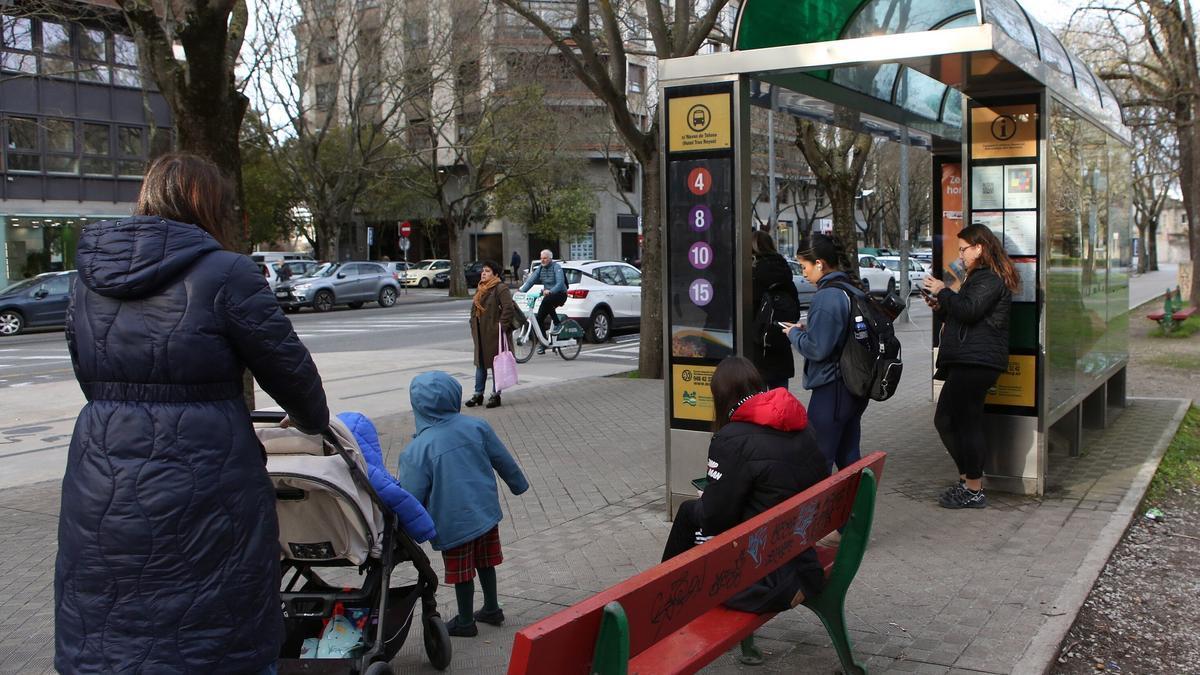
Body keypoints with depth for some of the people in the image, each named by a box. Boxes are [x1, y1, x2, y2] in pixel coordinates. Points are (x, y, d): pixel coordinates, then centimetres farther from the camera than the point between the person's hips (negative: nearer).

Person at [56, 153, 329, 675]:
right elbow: (288, 366, -2)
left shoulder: (90, 279, 9)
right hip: (202, 490, -5)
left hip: (101, 493, 6)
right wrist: (313, 421, 16)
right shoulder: (226, 273, -9)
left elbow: (90, 380, 16)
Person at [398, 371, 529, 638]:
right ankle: (492, 609, 36)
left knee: (462, 572, 12)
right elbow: (504, 461, 5)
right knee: (485, 563, 22)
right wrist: (518, 484, 22)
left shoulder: (418, 449, -20)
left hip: (454, 523, -5)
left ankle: (465, 621, 28)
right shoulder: (476, 426, -7)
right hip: (486, 512, 5)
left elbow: (411, 496, -15)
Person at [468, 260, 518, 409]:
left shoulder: (501, 289, -12)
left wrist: (502, 326, -19)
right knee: (480, 364, 13)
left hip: (495, 335, -8)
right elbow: (474, 309, 23)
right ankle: (478, 394, 21)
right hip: (480, 335, 8)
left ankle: (495, 395, 10)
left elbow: (509, 308, -19)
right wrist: (473, 327, 15)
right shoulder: (479, 289, 15)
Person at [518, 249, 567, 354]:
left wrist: (550, 291, -41)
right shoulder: (541, 268, 9)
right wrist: (521, 290, -13)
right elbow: (531, 280, 2)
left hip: (560, 294, -7)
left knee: (547, 301, -38)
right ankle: (543, 343, 4)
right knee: (539, 318, -4)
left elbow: (560, 283, -25)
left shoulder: (556, 267, -11)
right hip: (548, 295, 7)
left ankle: (557, 324, -22)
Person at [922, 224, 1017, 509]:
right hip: (966, 361, 11)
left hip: (976, 362, -11)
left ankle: (974, 491, 0)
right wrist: (939, 307, 11)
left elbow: (969, 311, -23)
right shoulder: (980, 277, 24)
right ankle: (967, 478, 22)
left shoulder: (989, 279, -10)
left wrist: (943, 291, -11)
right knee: (944, 420, 13)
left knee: (967, 422, -7)